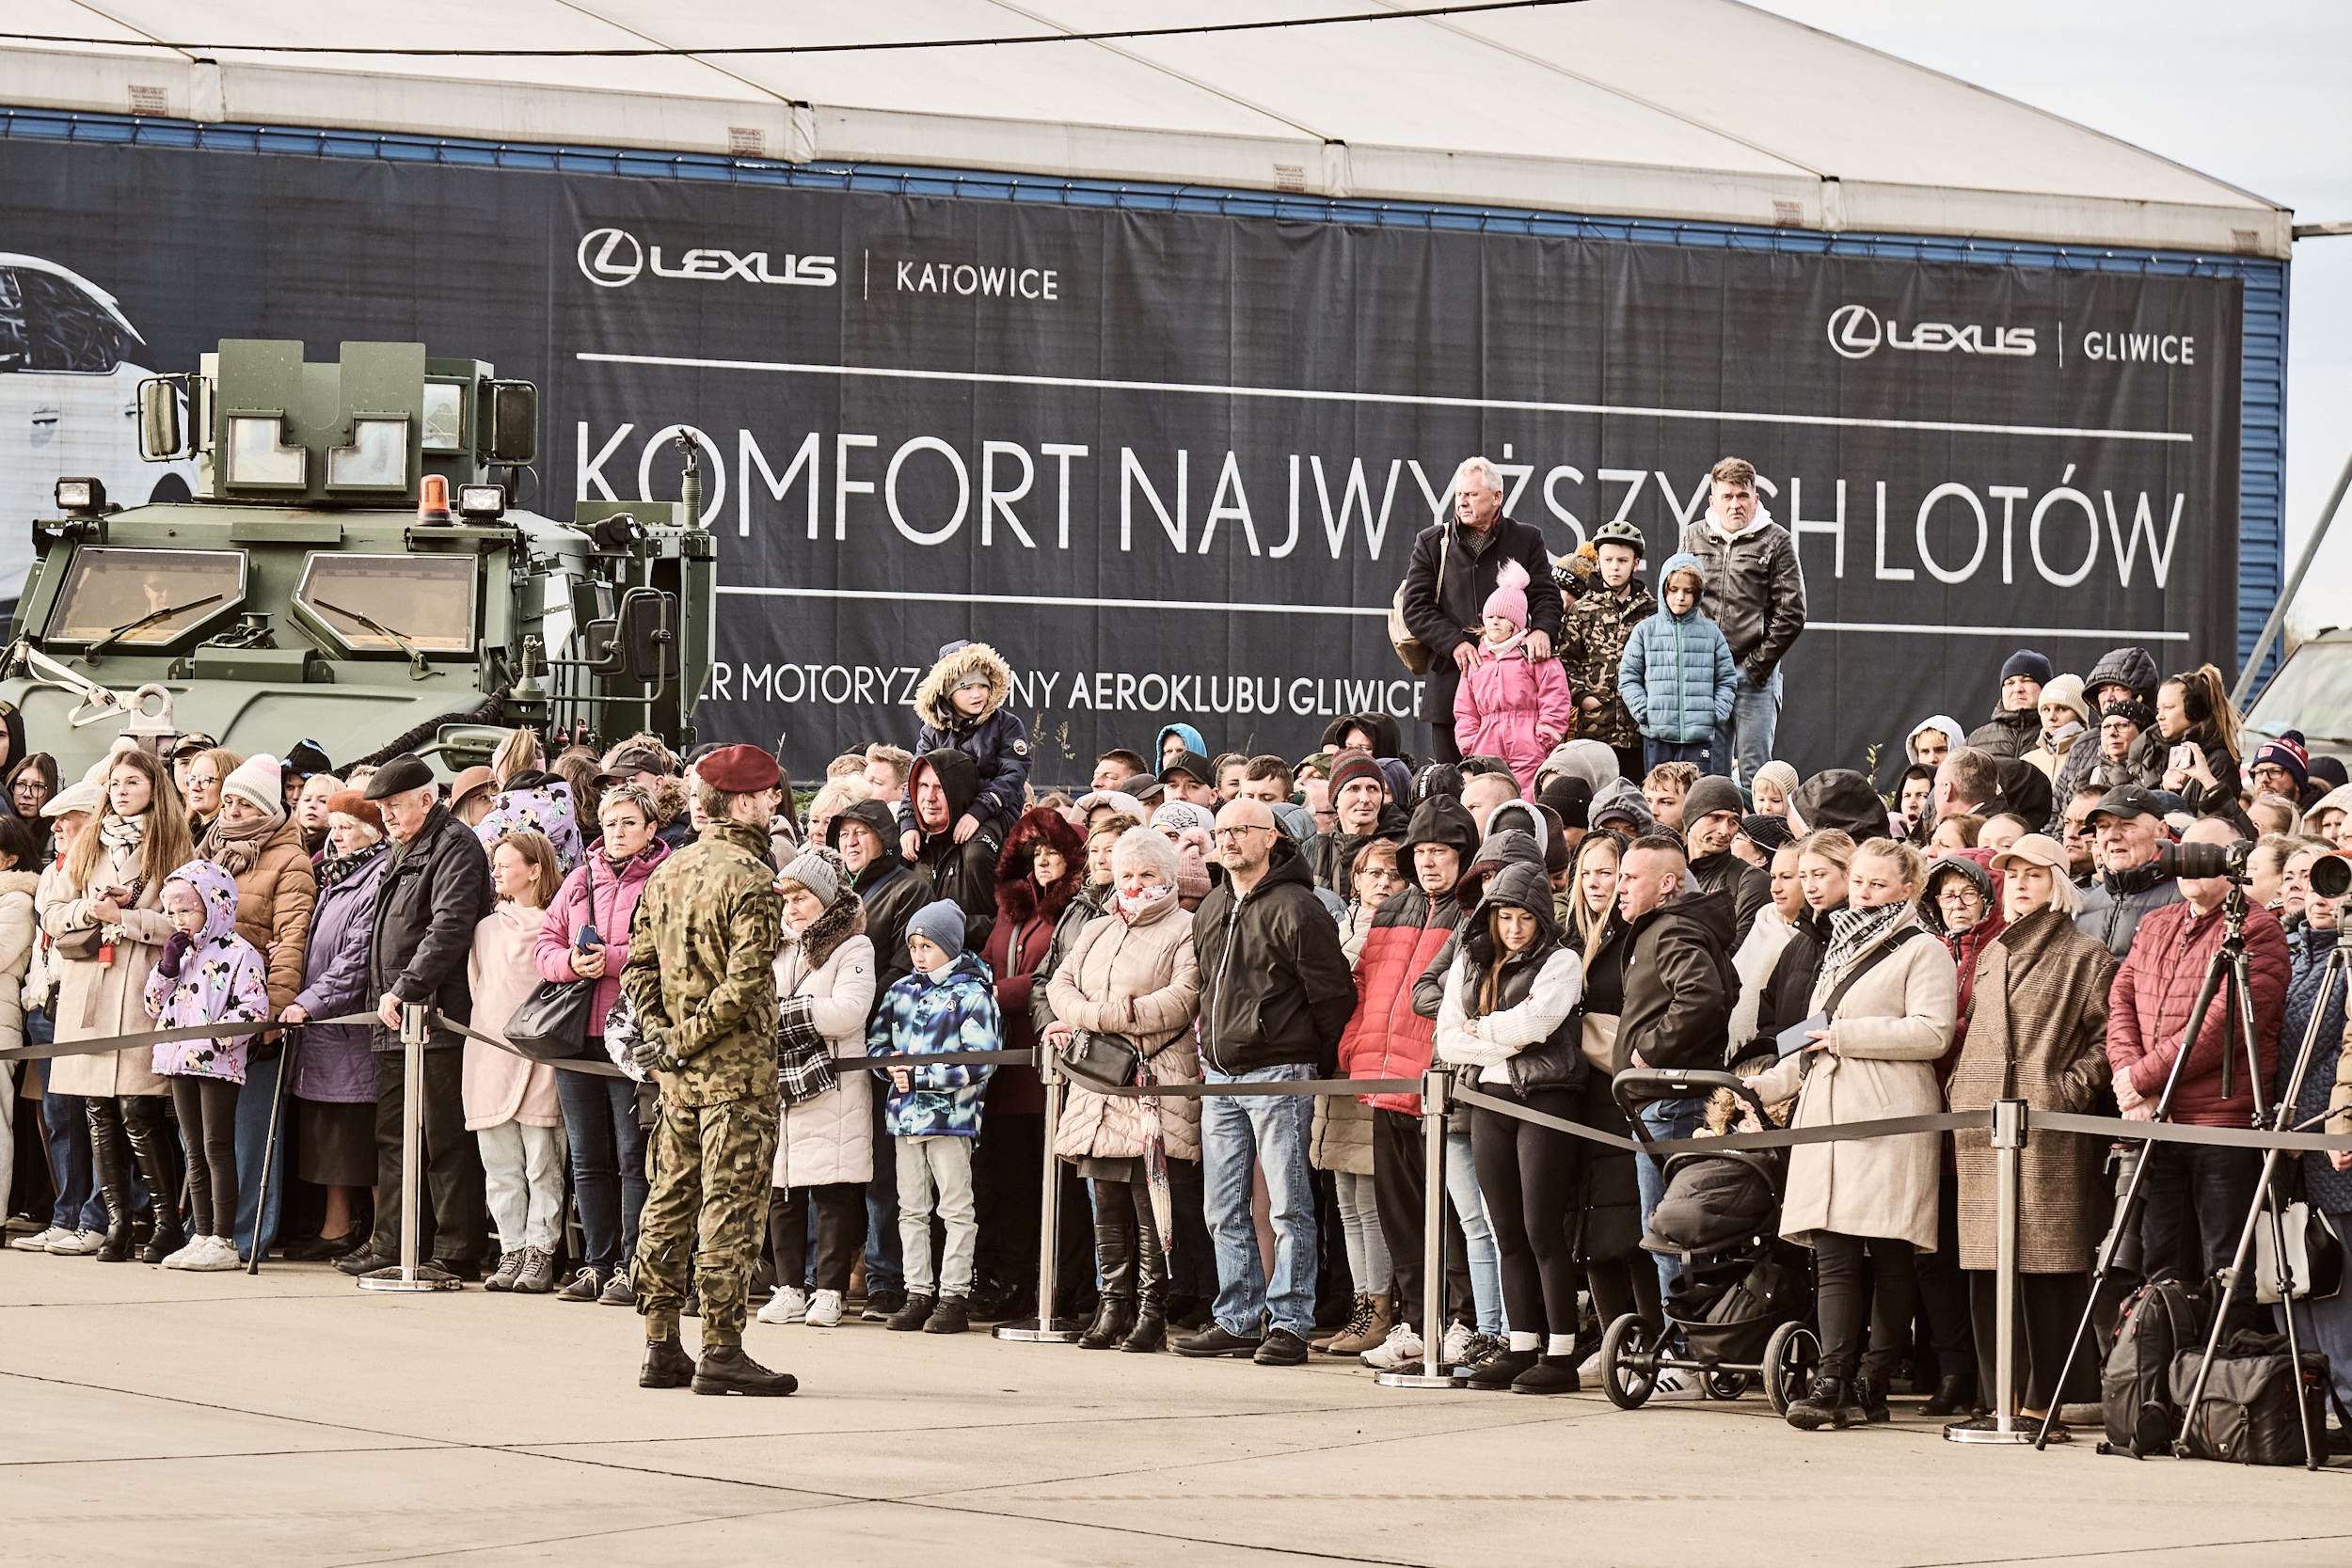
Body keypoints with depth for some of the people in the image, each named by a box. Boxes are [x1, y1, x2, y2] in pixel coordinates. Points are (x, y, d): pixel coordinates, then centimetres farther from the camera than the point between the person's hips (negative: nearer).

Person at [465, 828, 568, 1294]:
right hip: (490, 1054, 5)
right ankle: (512, 1252, 9)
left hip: (539, 1056, -5)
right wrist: (489, 1031, 11)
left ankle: (540, 1255, -2)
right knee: (500, 1166, 4)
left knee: (542, 1163, -5)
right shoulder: (487, 928, 17)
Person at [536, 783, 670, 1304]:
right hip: (577, 1034, 6)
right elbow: (545, 944, 14)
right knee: (588, 1159, 10)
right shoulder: (581, 879, 17)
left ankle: (633, 1268, 0)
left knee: (635, 1157, -4)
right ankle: (598, 1265, 17)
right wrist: (571, 963, -6)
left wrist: (610, 960, -17)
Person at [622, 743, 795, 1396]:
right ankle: (722, 1350, -5)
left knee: (671, 1198, 11)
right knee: (730, 1203, -5)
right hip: (737, 1068, -8)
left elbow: (639, 963, 10)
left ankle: (661, 1347, 15)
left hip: (679, 1072, 8)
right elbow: (744, 982, -21)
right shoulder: (751, 880, -14)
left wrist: (660, 1033, 6)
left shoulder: (668, 871, 10)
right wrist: (685, 1042, -13)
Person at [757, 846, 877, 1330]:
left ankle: (829, 1290, -1)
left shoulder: (852, 949, -1)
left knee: (834, 1193, -4)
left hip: (833, 1088, -6)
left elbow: (849, 1010, -14)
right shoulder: (777, 949, 20)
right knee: (781, 1193, 5)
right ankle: (790, 1286, 10)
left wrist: (782, 1013, -14)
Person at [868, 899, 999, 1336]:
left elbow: (979, 1062, -14)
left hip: (951, 1115, -6)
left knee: (956, 1209, -1)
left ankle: (954, 1296, 3)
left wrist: (922, 1078, -16)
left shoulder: (972, 996, -7)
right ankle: (918, 1294, 15)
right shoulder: (901, 992, 11)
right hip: (906, 1114, 6)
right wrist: (892, 1064, -4)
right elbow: (875, 1039, 19)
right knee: (911, 1209, 9)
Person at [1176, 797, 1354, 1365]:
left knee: (1288, 1206, -4)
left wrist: (1308, 1057, -1)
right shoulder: (1210, 911, 13)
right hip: (1219, 1074, 8)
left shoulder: (1296, 909, -10)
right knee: (1225, 1210, 9)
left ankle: (1289, 1323, -3)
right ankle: (1236, 1321, 15)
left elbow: (1332, 993, -9)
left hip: (1278, 1075, -8)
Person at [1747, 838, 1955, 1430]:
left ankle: (1871, 1386, -3)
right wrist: (1766, 1083, 24)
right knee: (1833, 1253, -4)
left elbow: (1931, 1032, -13)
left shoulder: (1923, 952, 2)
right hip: (1828, 1115, 7)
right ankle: (1832, 1382, -11)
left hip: (1890, 1120, -7)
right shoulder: (1840, 951, 26)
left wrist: (1848, 1035, -11)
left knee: (1888, 1255, -5)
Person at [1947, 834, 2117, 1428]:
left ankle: (2041, 1399, -8)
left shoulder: (2085, 956, 3)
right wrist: (1960, 1085, 16)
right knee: (1986, 1266, 4)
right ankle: (1999, 1396, 7)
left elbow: (2108, 1037, -3)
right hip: (1980, 1126, 6)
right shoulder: (1990, 955, 22)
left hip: (2048, 1128, -6)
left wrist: (2072, 1086, -13)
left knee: (2043, 1265, -9)